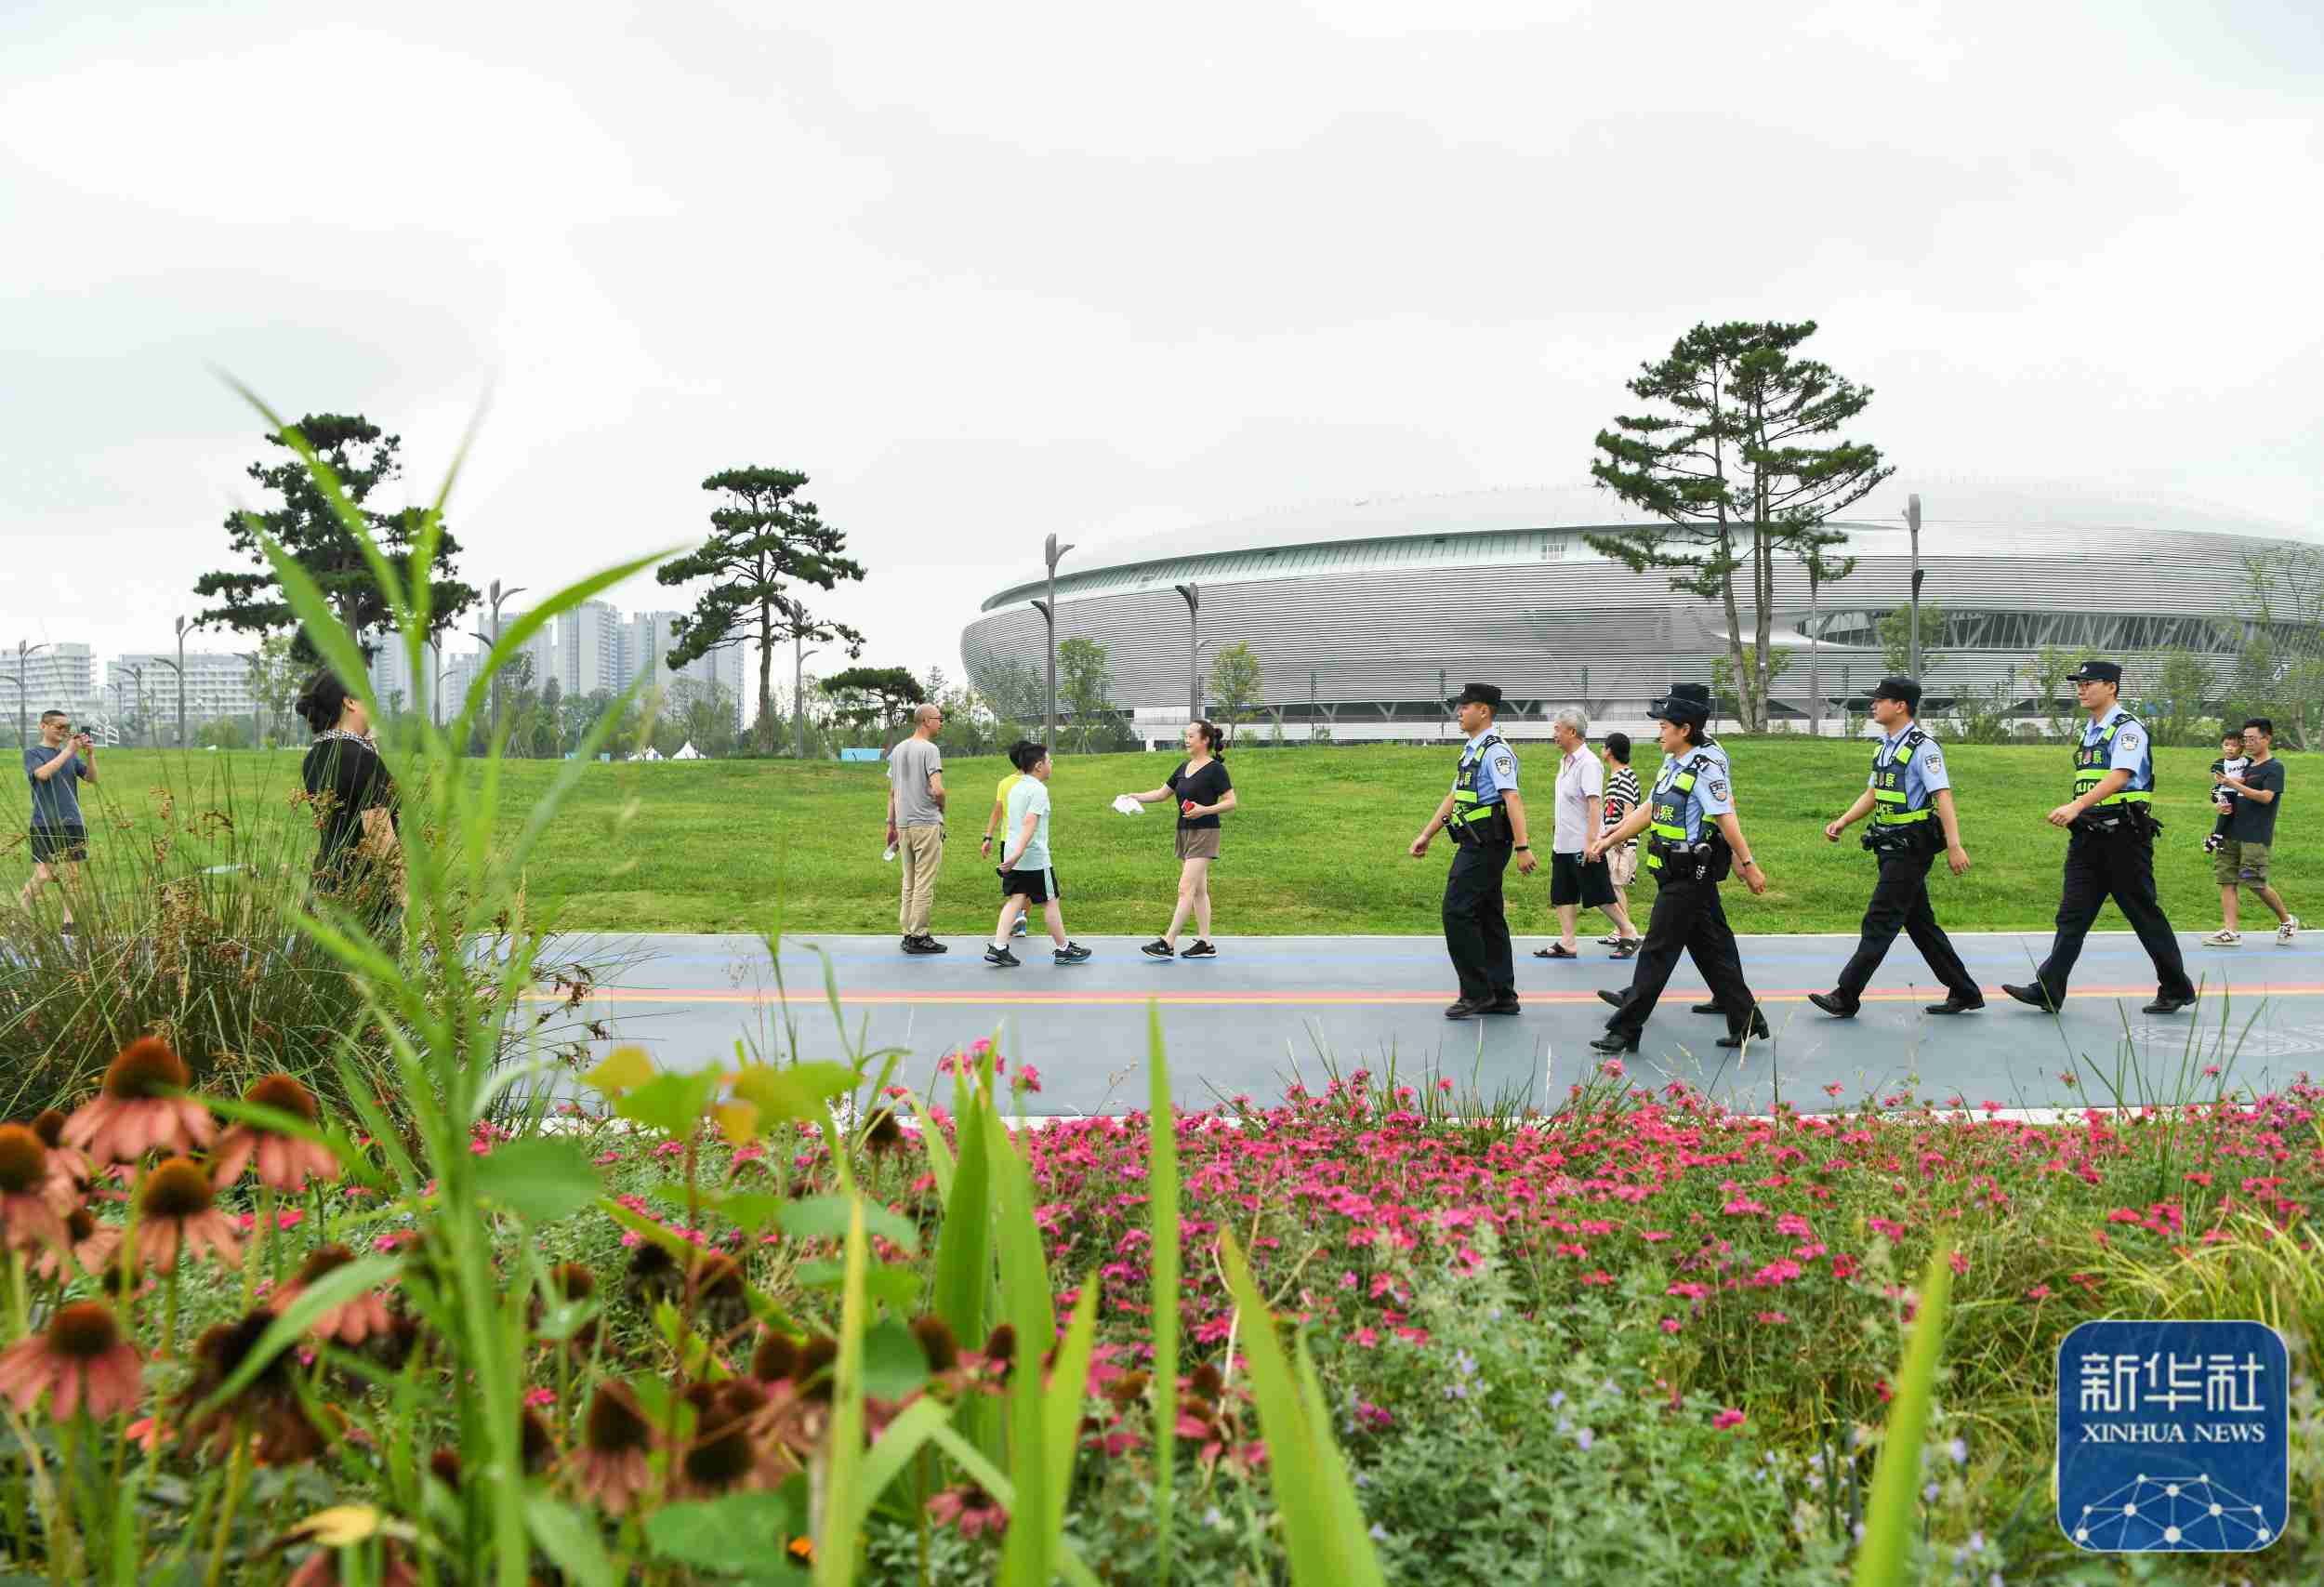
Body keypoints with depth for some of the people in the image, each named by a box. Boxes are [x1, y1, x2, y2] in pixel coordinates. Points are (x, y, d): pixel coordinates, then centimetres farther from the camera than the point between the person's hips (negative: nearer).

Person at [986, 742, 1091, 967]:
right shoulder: (1039, 790, -14)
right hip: (1035, 857, -8)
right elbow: (1029, 823, -24)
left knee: (1016, 899, 7)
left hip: (1012, 854, 8)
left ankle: (998, 948, -3)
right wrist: (1018, 854, -31)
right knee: (1051, 901, 4)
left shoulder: (1015, 788, 13)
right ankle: (1064, 949, 14)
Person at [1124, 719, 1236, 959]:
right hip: (1184, 832, 8)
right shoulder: (1185, 767, 13)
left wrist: (1205, 810, -23)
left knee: (1186, 888, -11)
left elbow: (1231, 802, -11)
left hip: (1204, 833, -8)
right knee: (1199, 890, 9)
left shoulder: (1215, 769, -10)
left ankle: (1168, 943, -14)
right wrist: (1135, 797, 6)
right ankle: (1205, 943, 13)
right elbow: (1162, 792, 19)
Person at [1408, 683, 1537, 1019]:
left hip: (1486, 846, -10)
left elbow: (1512, 799, -23)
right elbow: (1454, 798, 23)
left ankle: (1476, 993, -3)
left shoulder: (1495, 750, -14)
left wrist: (1522, 848, -31)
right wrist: (1426, 835, 23)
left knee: (1457, 913, -10)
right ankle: (1502, 996, 18)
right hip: (1475, 846, 10)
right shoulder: (1471, 750, 17)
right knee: (1488, 918, 12)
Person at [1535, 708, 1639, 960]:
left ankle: (1629, 934, 14)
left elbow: (1595, 804, -22)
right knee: (1563, 896, 8)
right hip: (1563, 844, 9)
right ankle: (1566, 943, 11)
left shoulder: (1588, 763, -17)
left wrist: (1590, 842, -27)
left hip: (1583, 846, -9)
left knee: (1601, 896, 0)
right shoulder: (1566, 762, 12)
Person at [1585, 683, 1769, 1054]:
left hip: (1690, 877, -9)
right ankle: (1746, 1020, 22)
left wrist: (1747, 865, -20)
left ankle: (1626, 1030, 0)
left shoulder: (1707, 766, -16)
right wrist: (1609, 840, 16)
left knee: (1658, 950, -5)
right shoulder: (1674, 763, 12)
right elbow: (1649, 811, 18)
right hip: (1681, 874, 9)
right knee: (1711, 949, 14)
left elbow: (1727, 818, -19)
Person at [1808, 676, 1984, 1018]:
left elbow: (1943, 796, -21)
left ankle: (1845, 997, -3)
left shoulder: (1922, 747, -14)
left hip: (1912, 849, -10)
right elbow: (1872, 794, 21)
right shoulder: (1883, 746, 13)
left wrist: (1954, 845, -28)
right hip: (1891, 847, 10)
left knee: (1879, 922, -6)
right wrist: (1842, 822, 9)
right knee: (1919, 923, 13)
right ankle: (1965, 993, 22)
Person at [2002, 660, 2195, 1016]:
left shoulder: (2128, 728, -10)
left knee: (2145, 914, 2)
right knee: (2072, 913, 0)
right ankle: (2048, 989, -4)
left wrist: (2076, 806, -37)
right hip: (2088, 837, 8)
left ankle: (2176, 989, 15)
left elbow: (2118, 777, -25)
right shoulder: (2090, 732, 16)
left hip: (2124, 836, -8)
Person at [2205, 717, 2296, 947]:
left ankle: (2287, 920, 15)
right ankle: (2230, 931, -2)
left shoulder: (2275, 767, -3)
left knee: (2256, 884, -7)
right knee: (2226, 880, -1)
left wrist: (2234, 784, -23)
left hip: (2256, 836, -7)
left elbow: (2266, 796, -18)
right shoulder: (2246, 765, 18)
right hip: (2232, 832, 7)